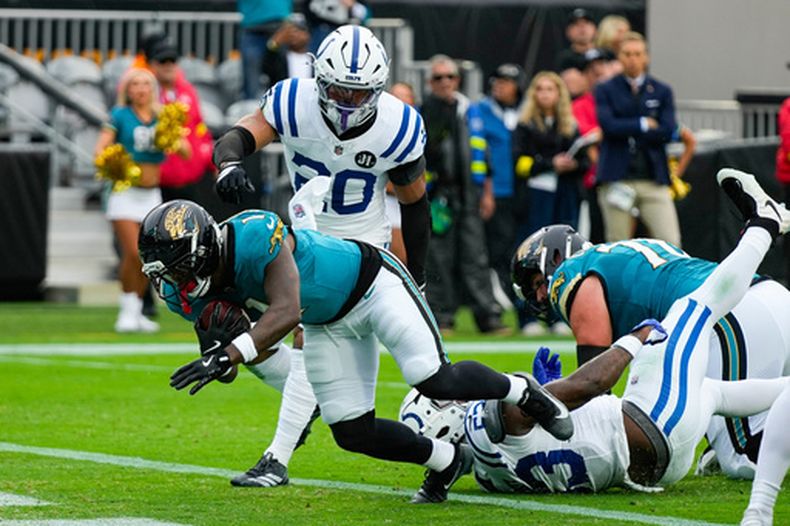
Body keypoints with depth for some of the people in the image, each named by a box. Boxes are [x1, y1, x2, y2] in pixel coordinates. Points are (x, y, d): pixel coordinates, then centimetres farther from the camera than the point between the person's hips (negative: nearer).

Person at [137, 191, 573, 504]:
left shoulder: (255, 237, -39)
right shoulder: (187, 293, -15)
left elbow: (285, 312, -45)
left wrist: (230, 355, -52)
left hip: (371, 282, -7)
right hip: (328, 326, 7)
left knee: (436, 382, -17)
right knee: (353, 433, 0)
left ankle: (521, 392, 14)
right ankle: (445, 462, 24)